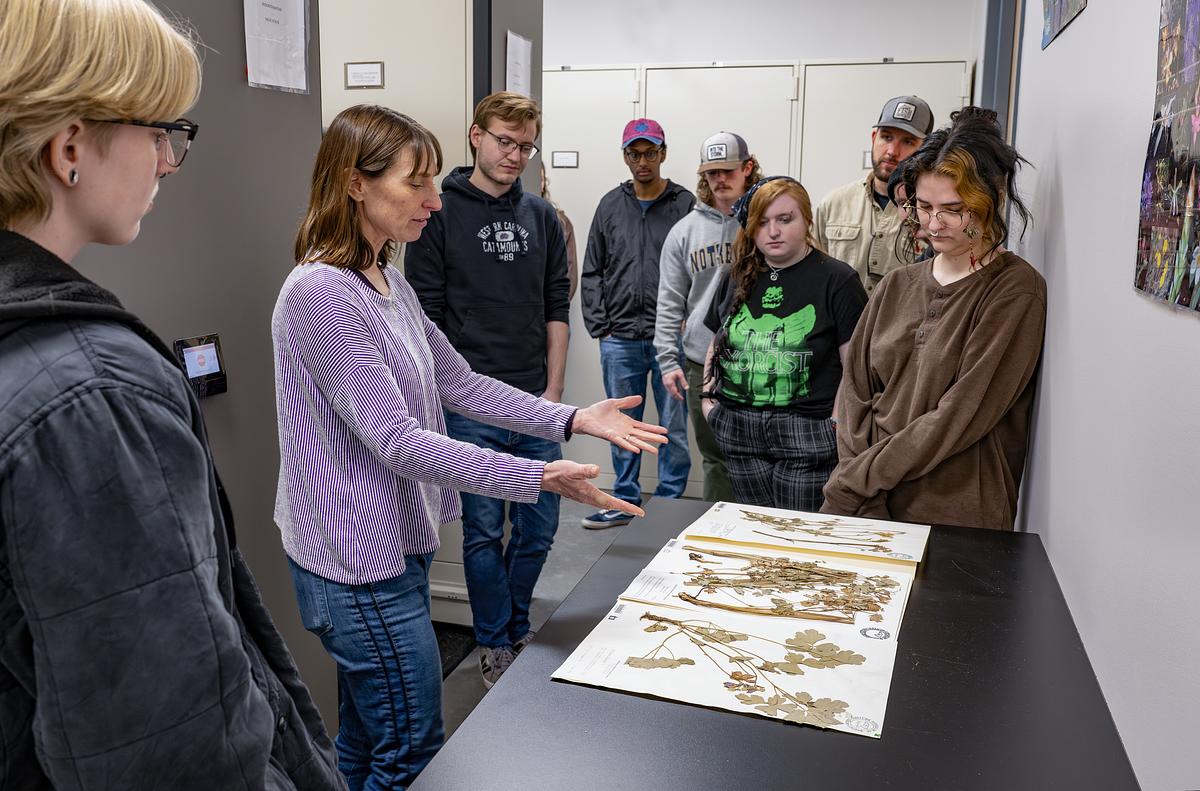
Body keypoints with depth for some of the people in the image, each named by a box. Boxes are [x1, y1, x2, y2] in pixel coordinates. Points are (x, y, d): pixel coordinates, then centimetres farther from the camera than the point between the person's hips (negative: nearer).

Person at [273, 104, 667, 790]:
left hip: (392, 545, 9)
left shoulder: (390, 283, 9)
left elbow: (458, 385, 10)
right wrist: (538, 478, -29)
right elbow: (394, 441, -25)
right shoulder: (319, 292, -20)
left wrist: (575, 419, 1)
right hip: (357, 557, -9)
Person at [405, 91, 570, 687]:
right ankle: (495, 644, 25)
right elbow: (426, 316, -5)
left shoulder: (541, 216, 10)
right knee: (484, 532, 7)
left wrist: (554, 391, 4)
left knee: (539, 527, 11)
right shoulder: (440, 213, -4)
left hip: (535, 404, 4)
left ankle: (515, 627, 33)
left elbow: (556, 308, 11)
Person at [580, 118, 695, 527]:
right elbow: (592, 270, 11)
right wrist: (599, 325, 3)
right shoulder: (611, 205, 9)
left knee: (674, 427, 5)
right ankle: (624, 502, 24)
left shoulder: (685, 204, 0)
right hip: (620, 340, 3)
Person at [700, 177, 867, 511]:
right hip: (739, 432, 4)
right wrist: (708, 397, 10)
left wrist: (840, 425, -13)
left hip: (806, 434, -4)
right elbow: (716, 346, 22)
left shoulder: (836, 279, -3)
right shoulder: (736, 279, 13)